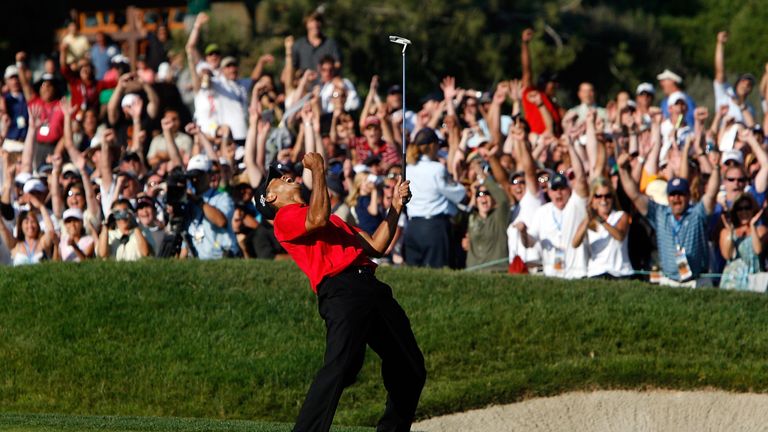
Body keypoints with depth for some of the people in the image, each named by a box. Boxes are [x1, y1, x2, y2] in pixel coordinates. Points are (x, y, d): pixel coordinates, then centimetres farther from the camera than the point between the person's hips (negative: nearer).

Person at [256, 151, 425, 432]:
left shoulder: (333, 220, 33)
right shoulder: (285, 219, 8)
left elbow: (376, 247, 30)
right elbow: (317, 219, -13)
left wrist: (396, 206, 24)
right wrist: (318, 169, -2)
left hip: (373, 291, 8)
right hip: (341, 290, -8)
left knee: (411, 371, 10)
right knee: (340, 367, -26)